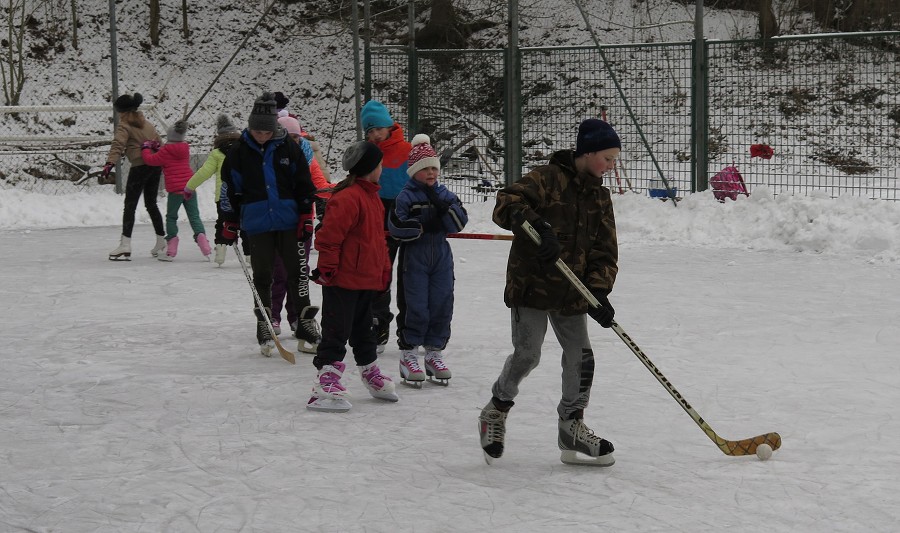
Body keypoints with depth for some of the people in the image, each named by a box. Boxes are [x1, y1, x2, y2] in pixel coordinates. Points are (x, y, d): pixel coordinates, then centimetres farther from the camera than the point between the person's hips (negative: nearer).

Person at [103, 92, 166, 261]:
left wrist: (110, 163, -33)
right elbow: (158, 141, 23)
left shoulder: (124, 126, -5)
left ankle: (125, 245, -15)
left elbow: (118, 145, -21)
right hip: (156, 165, 7)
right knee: (151, 204, 20)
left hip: (140, 166, -7)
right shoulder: (146, 123, 17)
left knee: (129, 205, -7)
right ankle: (161, 241, 26)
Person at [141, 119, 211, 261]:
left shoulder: (166, 151, -8)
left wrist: (145, 148, 16)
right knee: (194, 217, 7)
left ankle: (171, 251, 5)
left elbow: (151, 160, -1)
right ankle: (205, 247, -5)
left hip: (175, 189, -5)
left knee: (171, 217, 8)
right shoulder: (185, 148, 10)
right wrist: (157, 148, 22)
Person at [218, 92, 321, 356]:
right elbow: (229, 190, 6)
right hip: (257, 224, 0)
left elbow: (304, 185, 5)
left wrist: (306, 218, 1)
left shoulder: (288, 148, -1)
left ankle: (306, 325, 9)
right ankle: (265, 329, 14)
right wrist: (229, 225, 6)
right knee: (262, 275, 5)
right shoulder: (239, 151, 0)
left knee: (297, 271, 1)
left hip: (288, 221, 0)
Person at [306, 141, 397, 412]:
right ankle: (327, 382, -6)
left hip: (366, 279, 10)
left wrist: (384, 268, 24)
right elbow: (329, 235, -22)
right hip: (342, 280, -10)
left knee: (363, 330, 21)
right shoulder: (347, 198, -20)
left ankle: (372, 376, 33)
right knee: (336, 332, -7)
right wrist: (327, 267, -20)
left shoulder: (371, 196, 14)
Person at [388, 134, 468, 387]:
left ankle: (434, 352, 17)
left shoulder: (444, 194, 9)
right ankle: (408, 353, 7)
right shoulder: (406, 197, -5)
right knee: (415, 307, -3)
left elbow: (460, 223, -2)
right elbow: (396, 227, -14)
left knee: (442, 306, 5)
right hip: (413, 258, -5)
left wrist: (443, 207, -16)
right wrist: (424, 226, -18)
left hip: (441, 257, 5)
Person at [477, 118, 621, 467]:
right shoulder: (548, 179, -10)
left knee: (580, 356, 3)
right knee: (527, 354, -8)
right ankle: (496, 412, 17)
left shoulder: (599, 196, 11)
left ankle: (572, 428, 17)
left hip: (571, 292, 6)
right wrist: (536, 225, -36)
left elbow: (605, 250, 7)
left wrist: (599, 291, -8)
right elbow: (506, 203, -20)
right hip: (532, 284, -6)